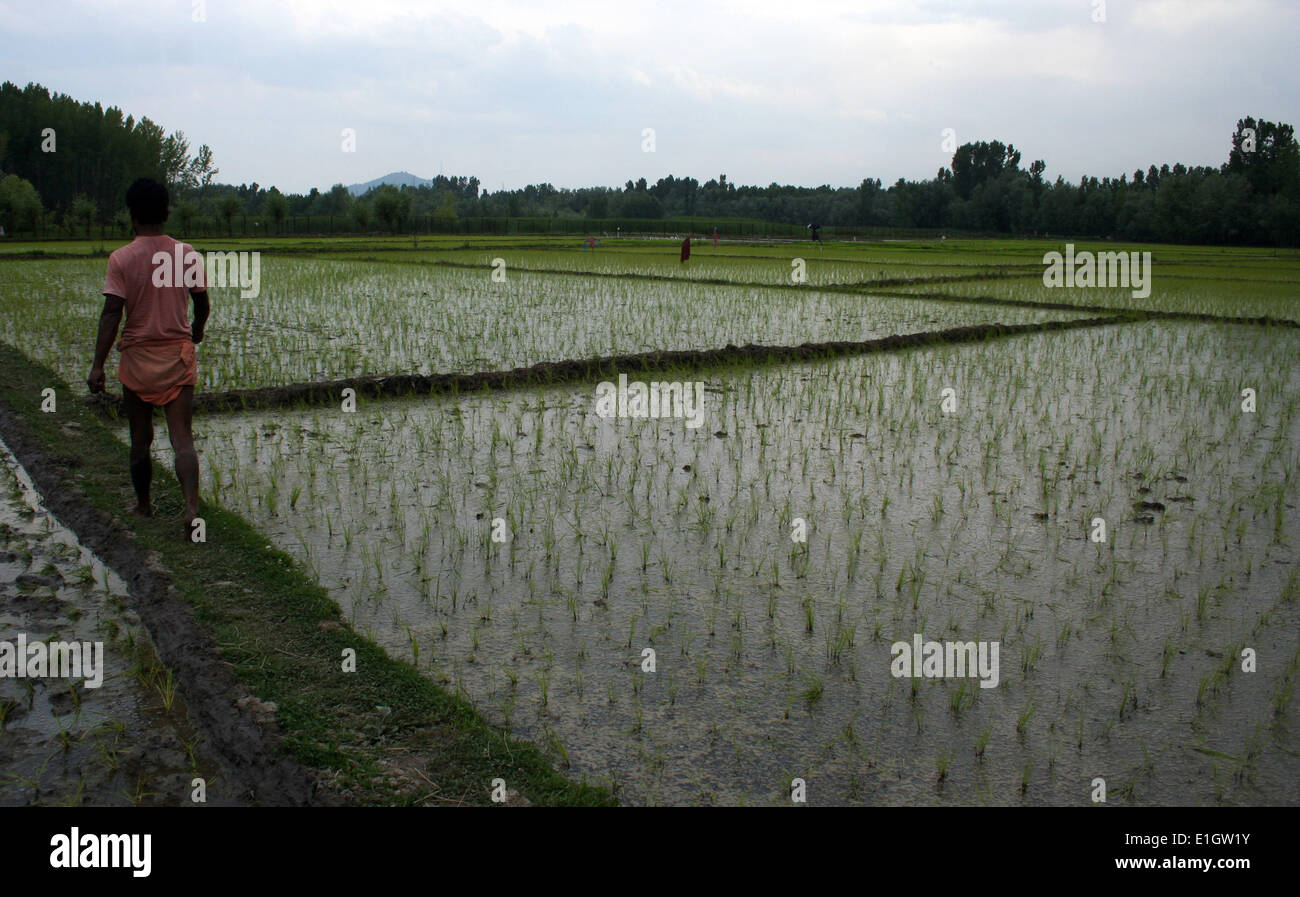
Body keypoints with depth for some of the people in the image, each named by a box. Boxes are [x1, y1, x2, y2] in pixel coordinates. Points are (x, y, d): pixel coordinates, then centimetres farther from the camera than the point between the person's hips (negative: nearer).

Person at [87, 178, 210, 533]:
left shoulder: (121, 259, -8)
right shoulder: (187, 254, -1)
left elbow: (112, 313, -13)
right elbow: (202, 304, 8)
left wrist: (98, 365, -10)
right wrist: (197, 329, 30)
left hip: (138, 356, -1)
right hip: (179, 355, 1)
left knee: (140, 440, 14)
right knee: (182, 438, -2)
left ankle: (143, 505, 30)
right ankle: (191, 504, -21)